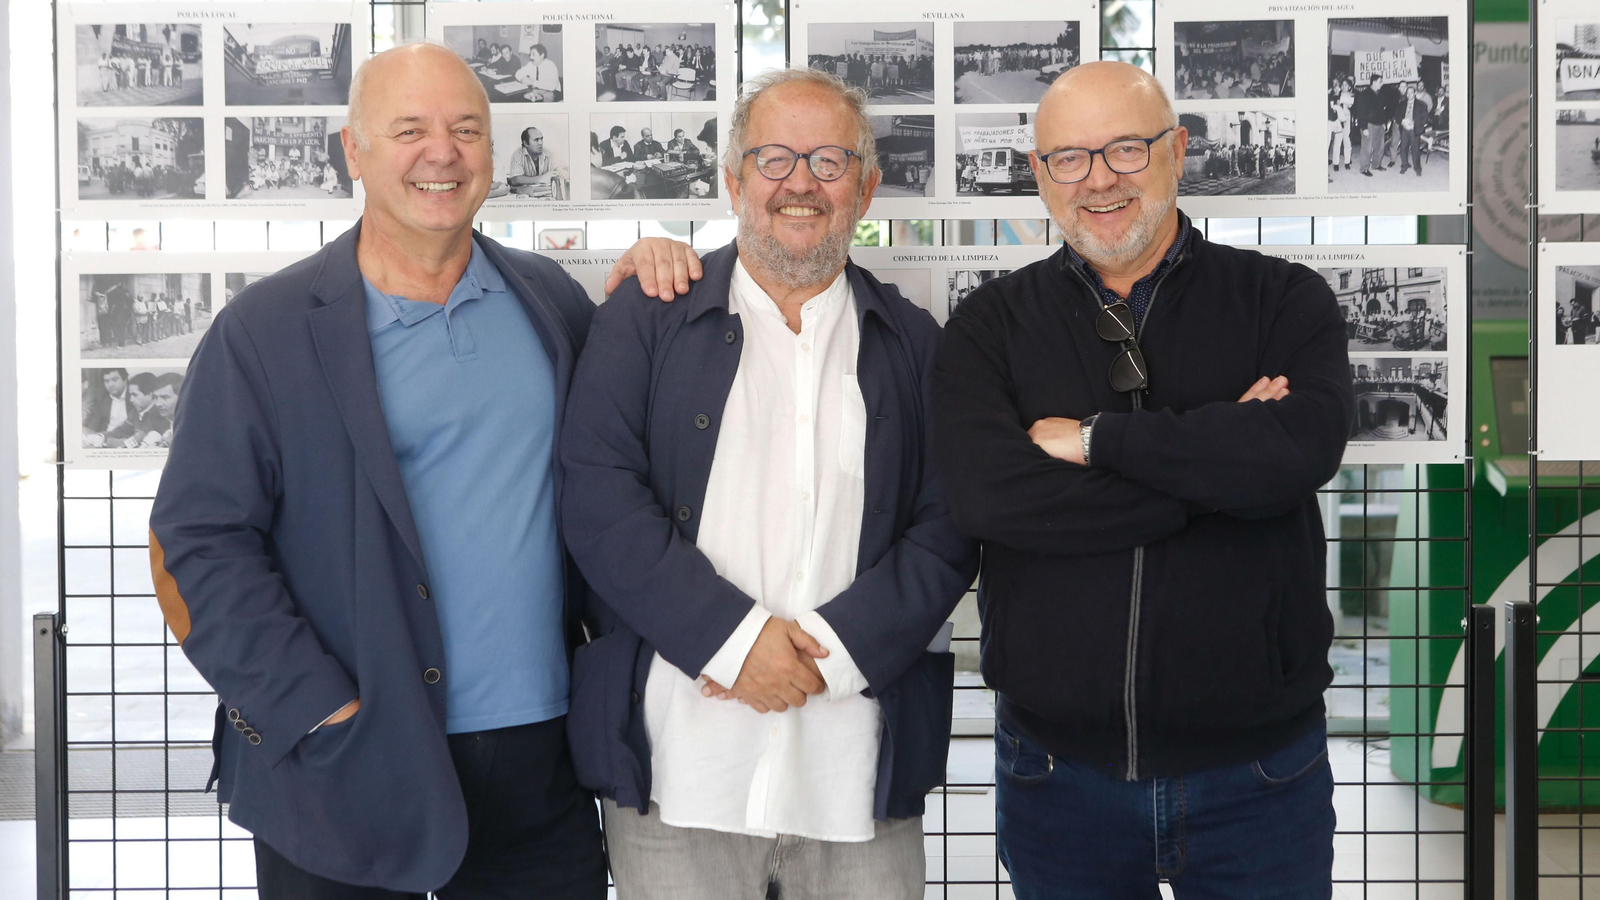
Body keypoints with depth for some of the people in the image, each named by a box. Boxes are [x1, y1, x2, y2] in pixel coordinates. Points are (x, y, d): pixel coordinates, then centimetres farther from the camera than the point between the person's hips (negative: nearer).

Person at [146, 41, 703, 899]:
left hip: (541, 763, 3)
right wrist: (323, 710, -13)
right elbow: (196, 545, -7)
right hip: (350, 773, -3)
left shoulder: (550, 299, 9)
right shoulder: (266, 330, -4)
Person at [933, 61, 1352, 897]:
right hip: (1058, 768, 1)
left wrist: (1097, 438, -14)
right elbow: (984, 492, -17)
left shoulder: (1285, 300, 0)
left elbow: (1300, 451, -20)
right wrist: (1217, 460, -15)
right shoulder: (991, 324, 2)